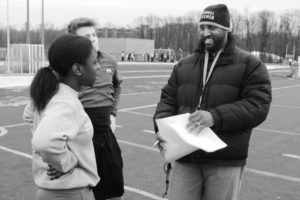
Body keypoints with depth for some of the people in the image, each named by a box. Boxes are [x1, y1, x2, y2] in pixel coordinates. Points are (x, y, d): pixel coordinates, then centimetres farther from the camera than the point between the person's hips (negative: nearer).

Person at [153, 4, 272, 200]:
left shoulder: (250, 64, -2)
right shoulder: (184, 65, 12)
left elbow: (258, 105, -12)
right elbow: (168, 99, 12)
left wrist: (216, 116, -26)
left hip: (225, 161, -3)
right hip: (185, 157, 3)